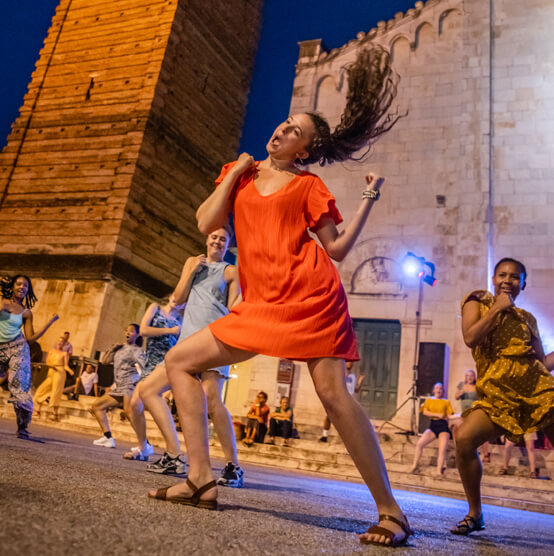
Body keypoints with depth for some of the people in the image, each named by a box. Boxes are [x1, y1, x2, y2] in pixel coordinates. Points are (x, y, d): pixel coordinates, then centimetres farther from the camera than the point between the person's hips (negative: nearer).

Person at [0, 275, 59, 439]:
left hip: (18, 349, -1)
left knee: (17, 388, -11)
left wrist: (50, 322, 4)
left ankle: (23, 430, -6)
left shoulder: (26, 312, 10)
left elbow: (30, 338, 7)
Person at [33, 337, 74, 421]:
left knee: (56, 392, -11)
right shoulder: (51, 351, 17)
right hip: (50, 372, 5)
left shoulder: (64, 353, 7)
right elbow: (47, 362, 7)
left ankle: (55, 414, -13)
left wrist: (70, 370, -20)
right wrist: (51, 365, -15)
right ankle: (37, 411, 14)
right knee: (41, 389, 2)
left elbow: (66, 365, 0)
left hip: (59, 372, -5)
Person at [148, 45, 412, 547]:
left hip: (310, 294, -5)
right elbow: (206, 223, 5)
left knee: (334, 394, -17)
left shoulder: (307, 185, 9)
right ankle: (202, 481, 1)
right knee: (179, 362, 1)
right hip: (260, 306, 5)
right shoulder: (239, 173, 19)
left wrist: (369, 200, 0)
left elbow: (337, 249, 5)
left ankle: (391, 511, -4)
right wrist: (234, 173, 7)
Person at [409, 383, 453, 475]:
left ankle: (439, 471, -14)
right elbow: (425, 412, 1)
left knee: (442, 449, -17)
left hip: (443, 426, -1)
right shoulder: (429, 400, 14)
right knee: (419, 443, -16)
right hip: (432, 426, 1)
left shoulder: (446, 402, 12)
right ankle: (414, 466, -9)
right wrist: (437, 415, -9)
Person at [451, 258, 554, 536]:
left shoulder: (526, 319, 19)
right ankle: (475, 514, -2)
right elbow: (470, 338, -7)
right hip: (498, 396, -2)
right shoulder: (478, 301, 12)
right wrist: (497, 308, -4)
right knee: (464, 438, -23)